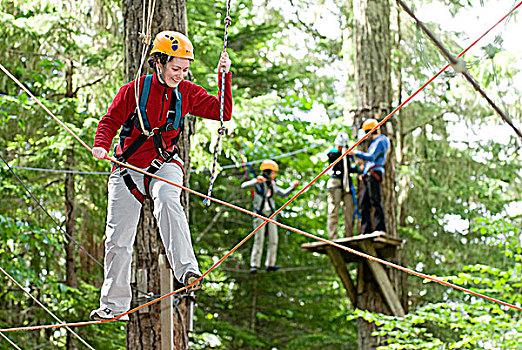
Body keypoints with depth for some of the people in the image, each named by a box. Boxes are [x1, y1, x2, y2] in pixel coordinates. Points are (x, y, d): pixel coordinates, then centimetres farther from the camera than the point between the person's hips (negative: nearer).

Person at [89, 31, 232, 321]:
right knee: (119, 237, 0)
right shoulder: (134, 90, -4)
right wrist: (102, 145, -19)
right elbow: (110, 122, 1)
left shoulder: (187, 93, 3)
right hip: (129, 167, 0)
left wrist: (225, 76, -9)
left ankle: (187, 270, -45)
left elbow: (222, 112, 1)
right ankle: (114, 305, 13)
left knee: (167, 201, -36)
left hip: (165, 164, 0)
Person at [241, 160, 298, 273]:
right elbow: (244, 185, -22)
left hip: (271, 215, 6)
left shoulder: (272, 185, 10)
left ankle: (270, 264, 11)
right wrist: (256, 181, -38)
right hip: (260, 216, -6)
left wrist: (293, 187, 5)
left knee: (273, 240, 3)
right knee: (259, 240, -11)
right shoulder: (258, 182, -7)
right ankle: (254, 265, -7)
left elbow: (283, 193, 20)